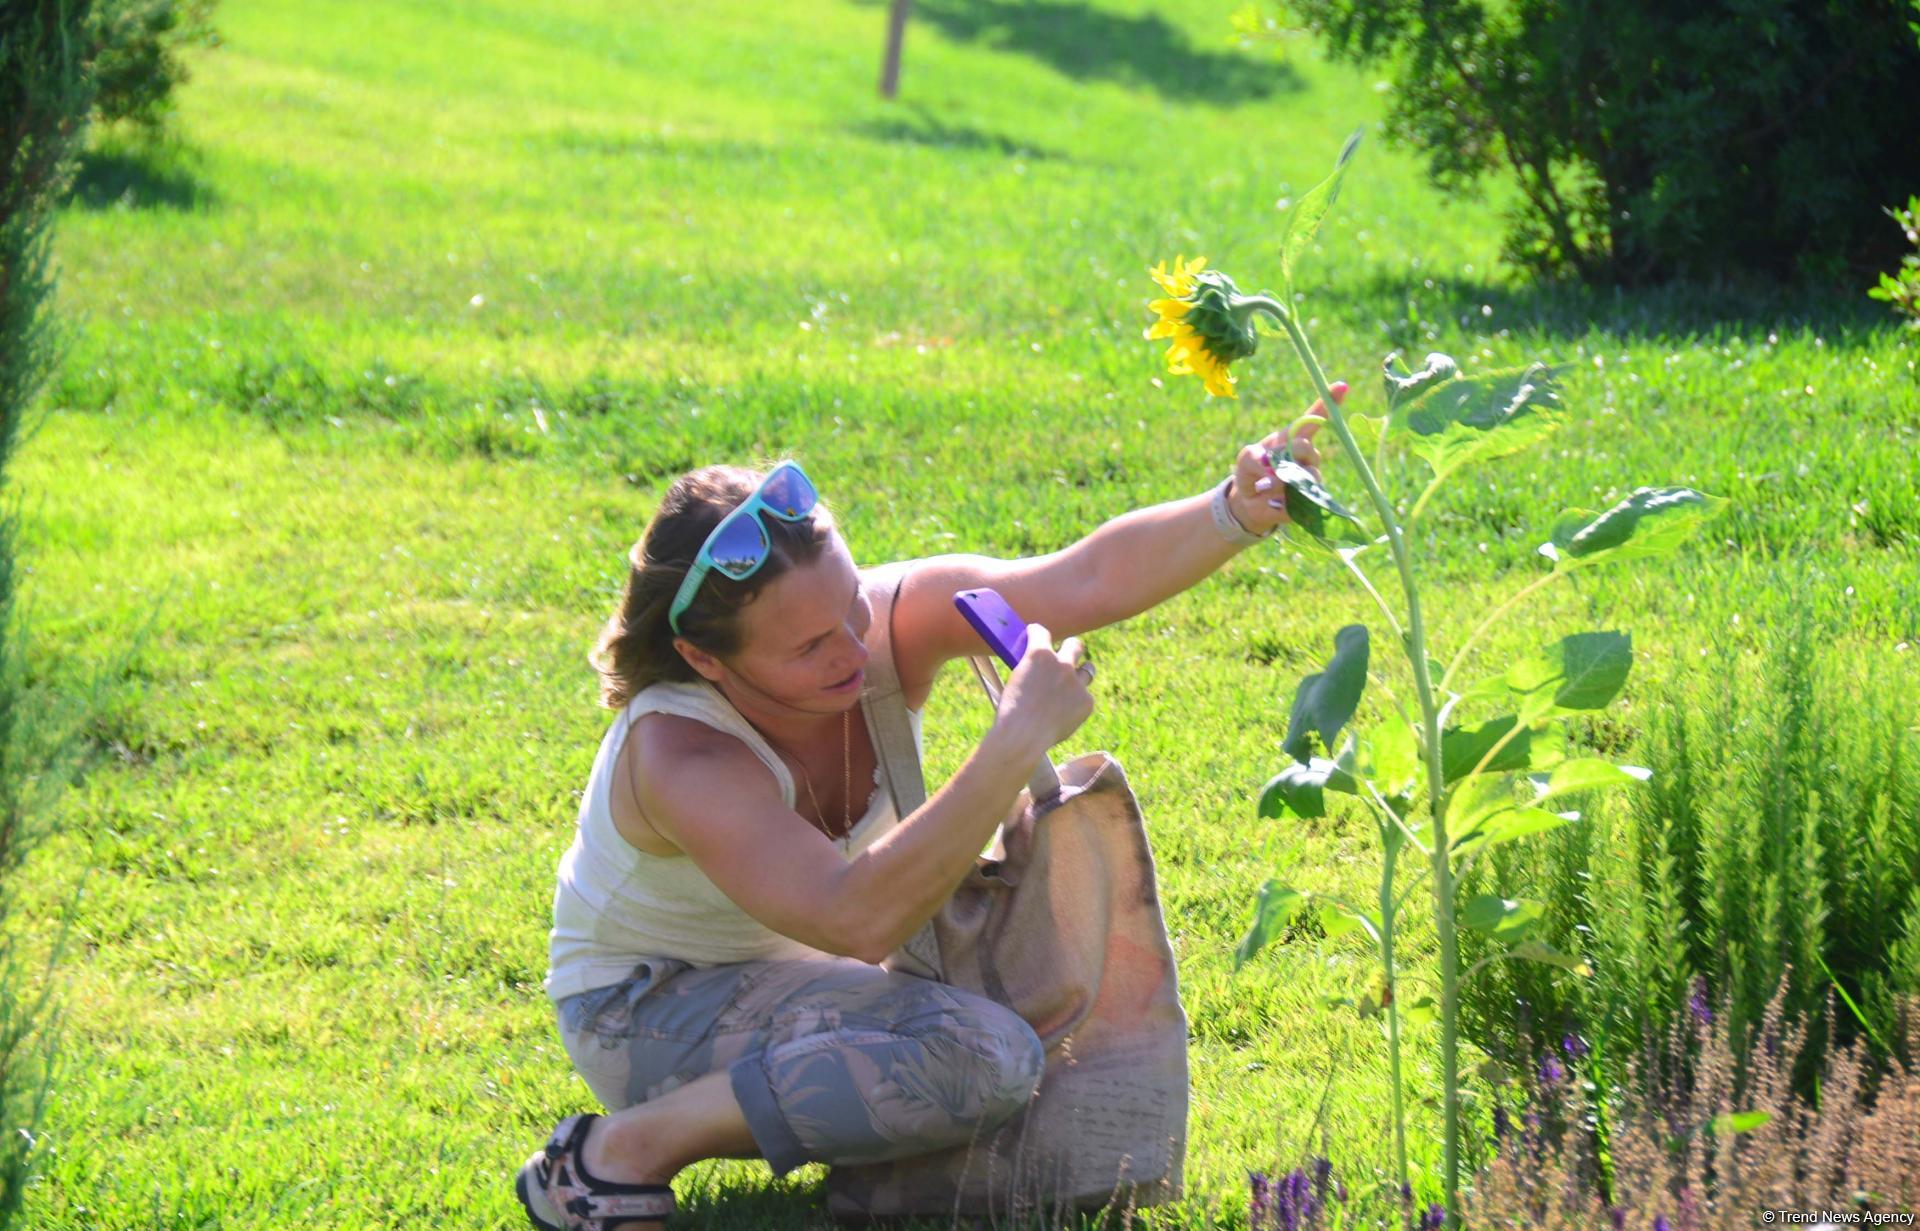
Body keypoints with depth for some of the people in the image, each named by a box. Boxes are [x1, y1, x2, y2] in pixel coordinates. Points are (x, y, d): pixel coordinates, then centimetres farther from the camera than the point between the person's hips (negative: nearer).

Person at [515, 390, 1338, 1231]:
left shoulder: (886, 622, -20)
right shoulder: (678, 758, -36)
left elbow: (1090, 579, -28)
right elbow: (859, 920, -48)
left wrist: (1237, 513, -48)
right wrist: (1019, 739, -50)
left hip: (793, 971, 8)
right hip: (648, 1011, -8)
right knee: (979, 1056, -31)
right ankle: (624, 1150, -18)